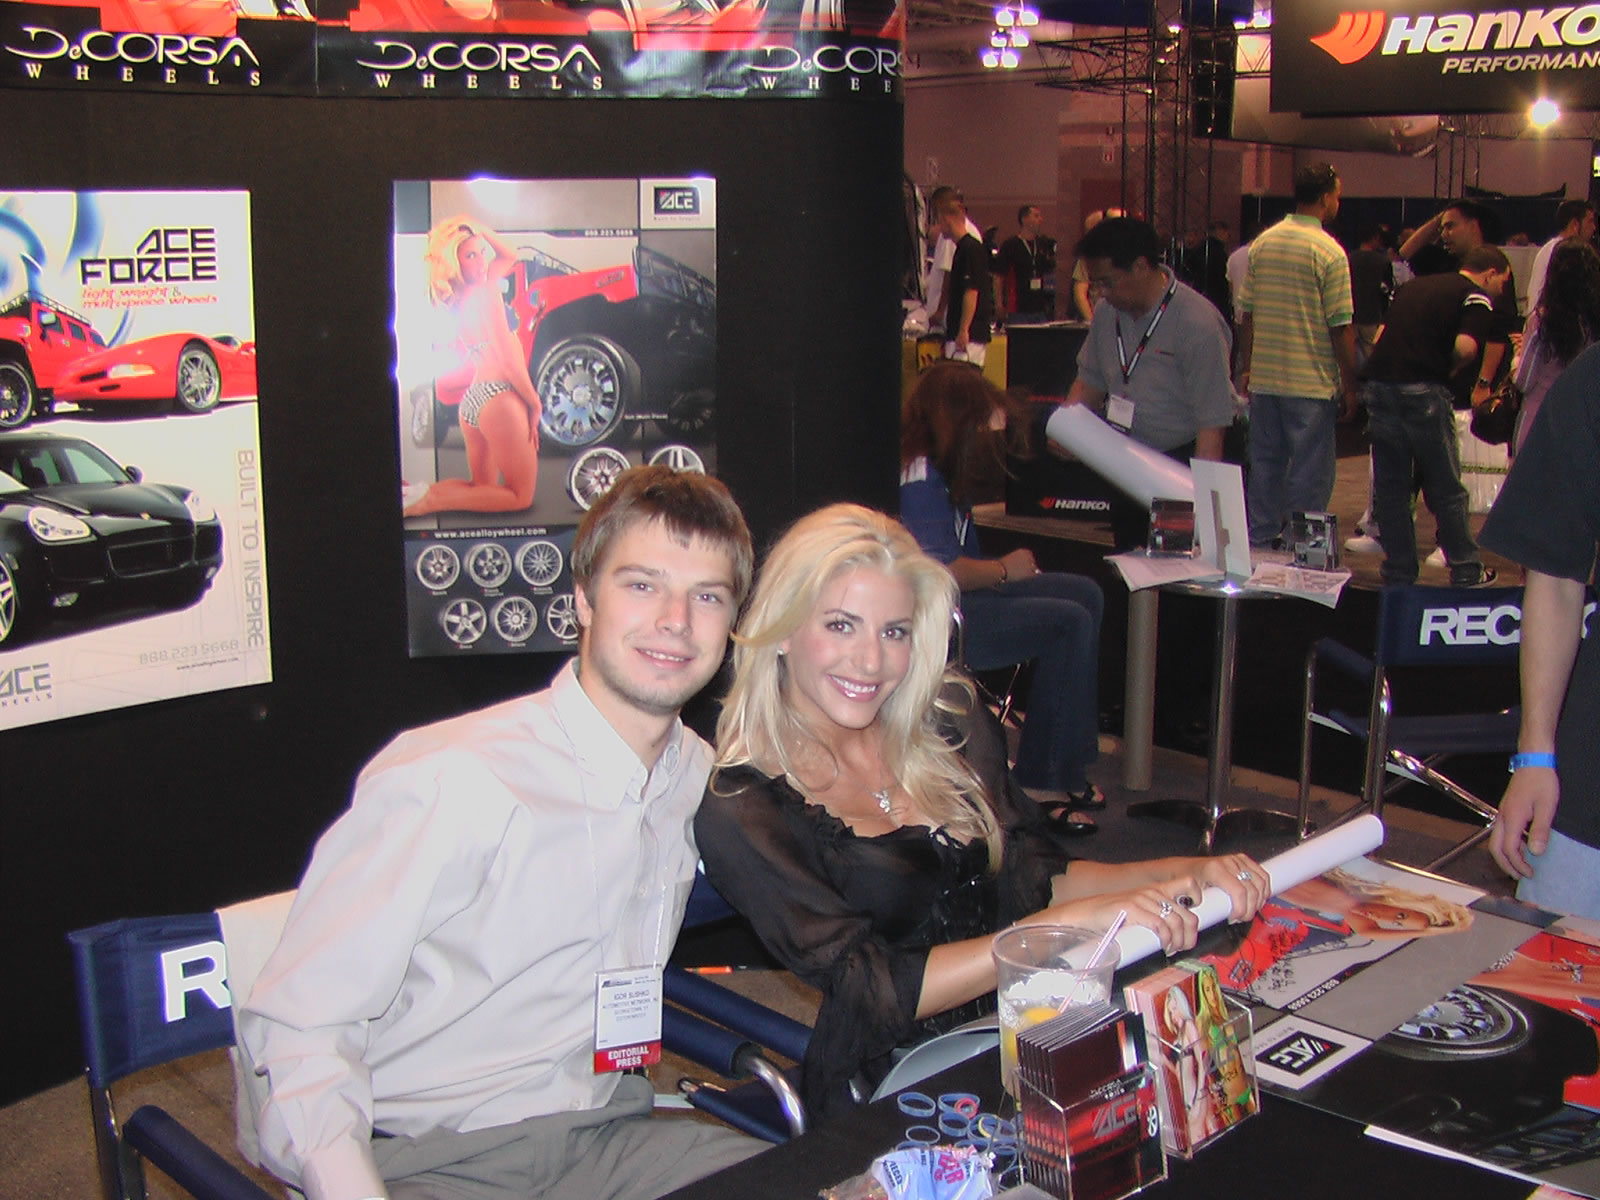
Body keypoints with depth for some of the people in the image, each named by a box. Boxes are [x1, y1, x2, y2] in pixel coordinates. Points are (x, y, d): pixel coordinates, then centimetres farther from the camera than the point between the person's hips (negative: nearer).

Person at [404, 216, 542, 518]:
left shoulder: (457, 297, 11)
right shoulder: (485, 292, -14)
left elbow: (509, 257, 25)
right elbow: (508, 359, -15)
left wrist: (479, 229, 13)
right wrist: (534, 402, -6)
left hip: (471, 400, 9)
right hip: (499, 397, -9)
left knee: (483, 487, 21)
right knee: (520, 496, 0)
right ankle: (432, 501, -14)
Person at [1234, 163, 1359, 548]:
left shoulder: (1261, 244, 6)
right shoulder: (1330, 252, -11)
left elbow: (1246, 314, 9)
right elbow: (1341, 327, -11)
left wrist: (1247, 368, 17)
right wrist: (1349, 386, -4)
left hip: (1263, 377, 6)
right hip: (1312, 382, -6)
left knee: (1265, 462, 14)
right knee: (1310, 471, 2)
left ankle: (1260, 539, 20)